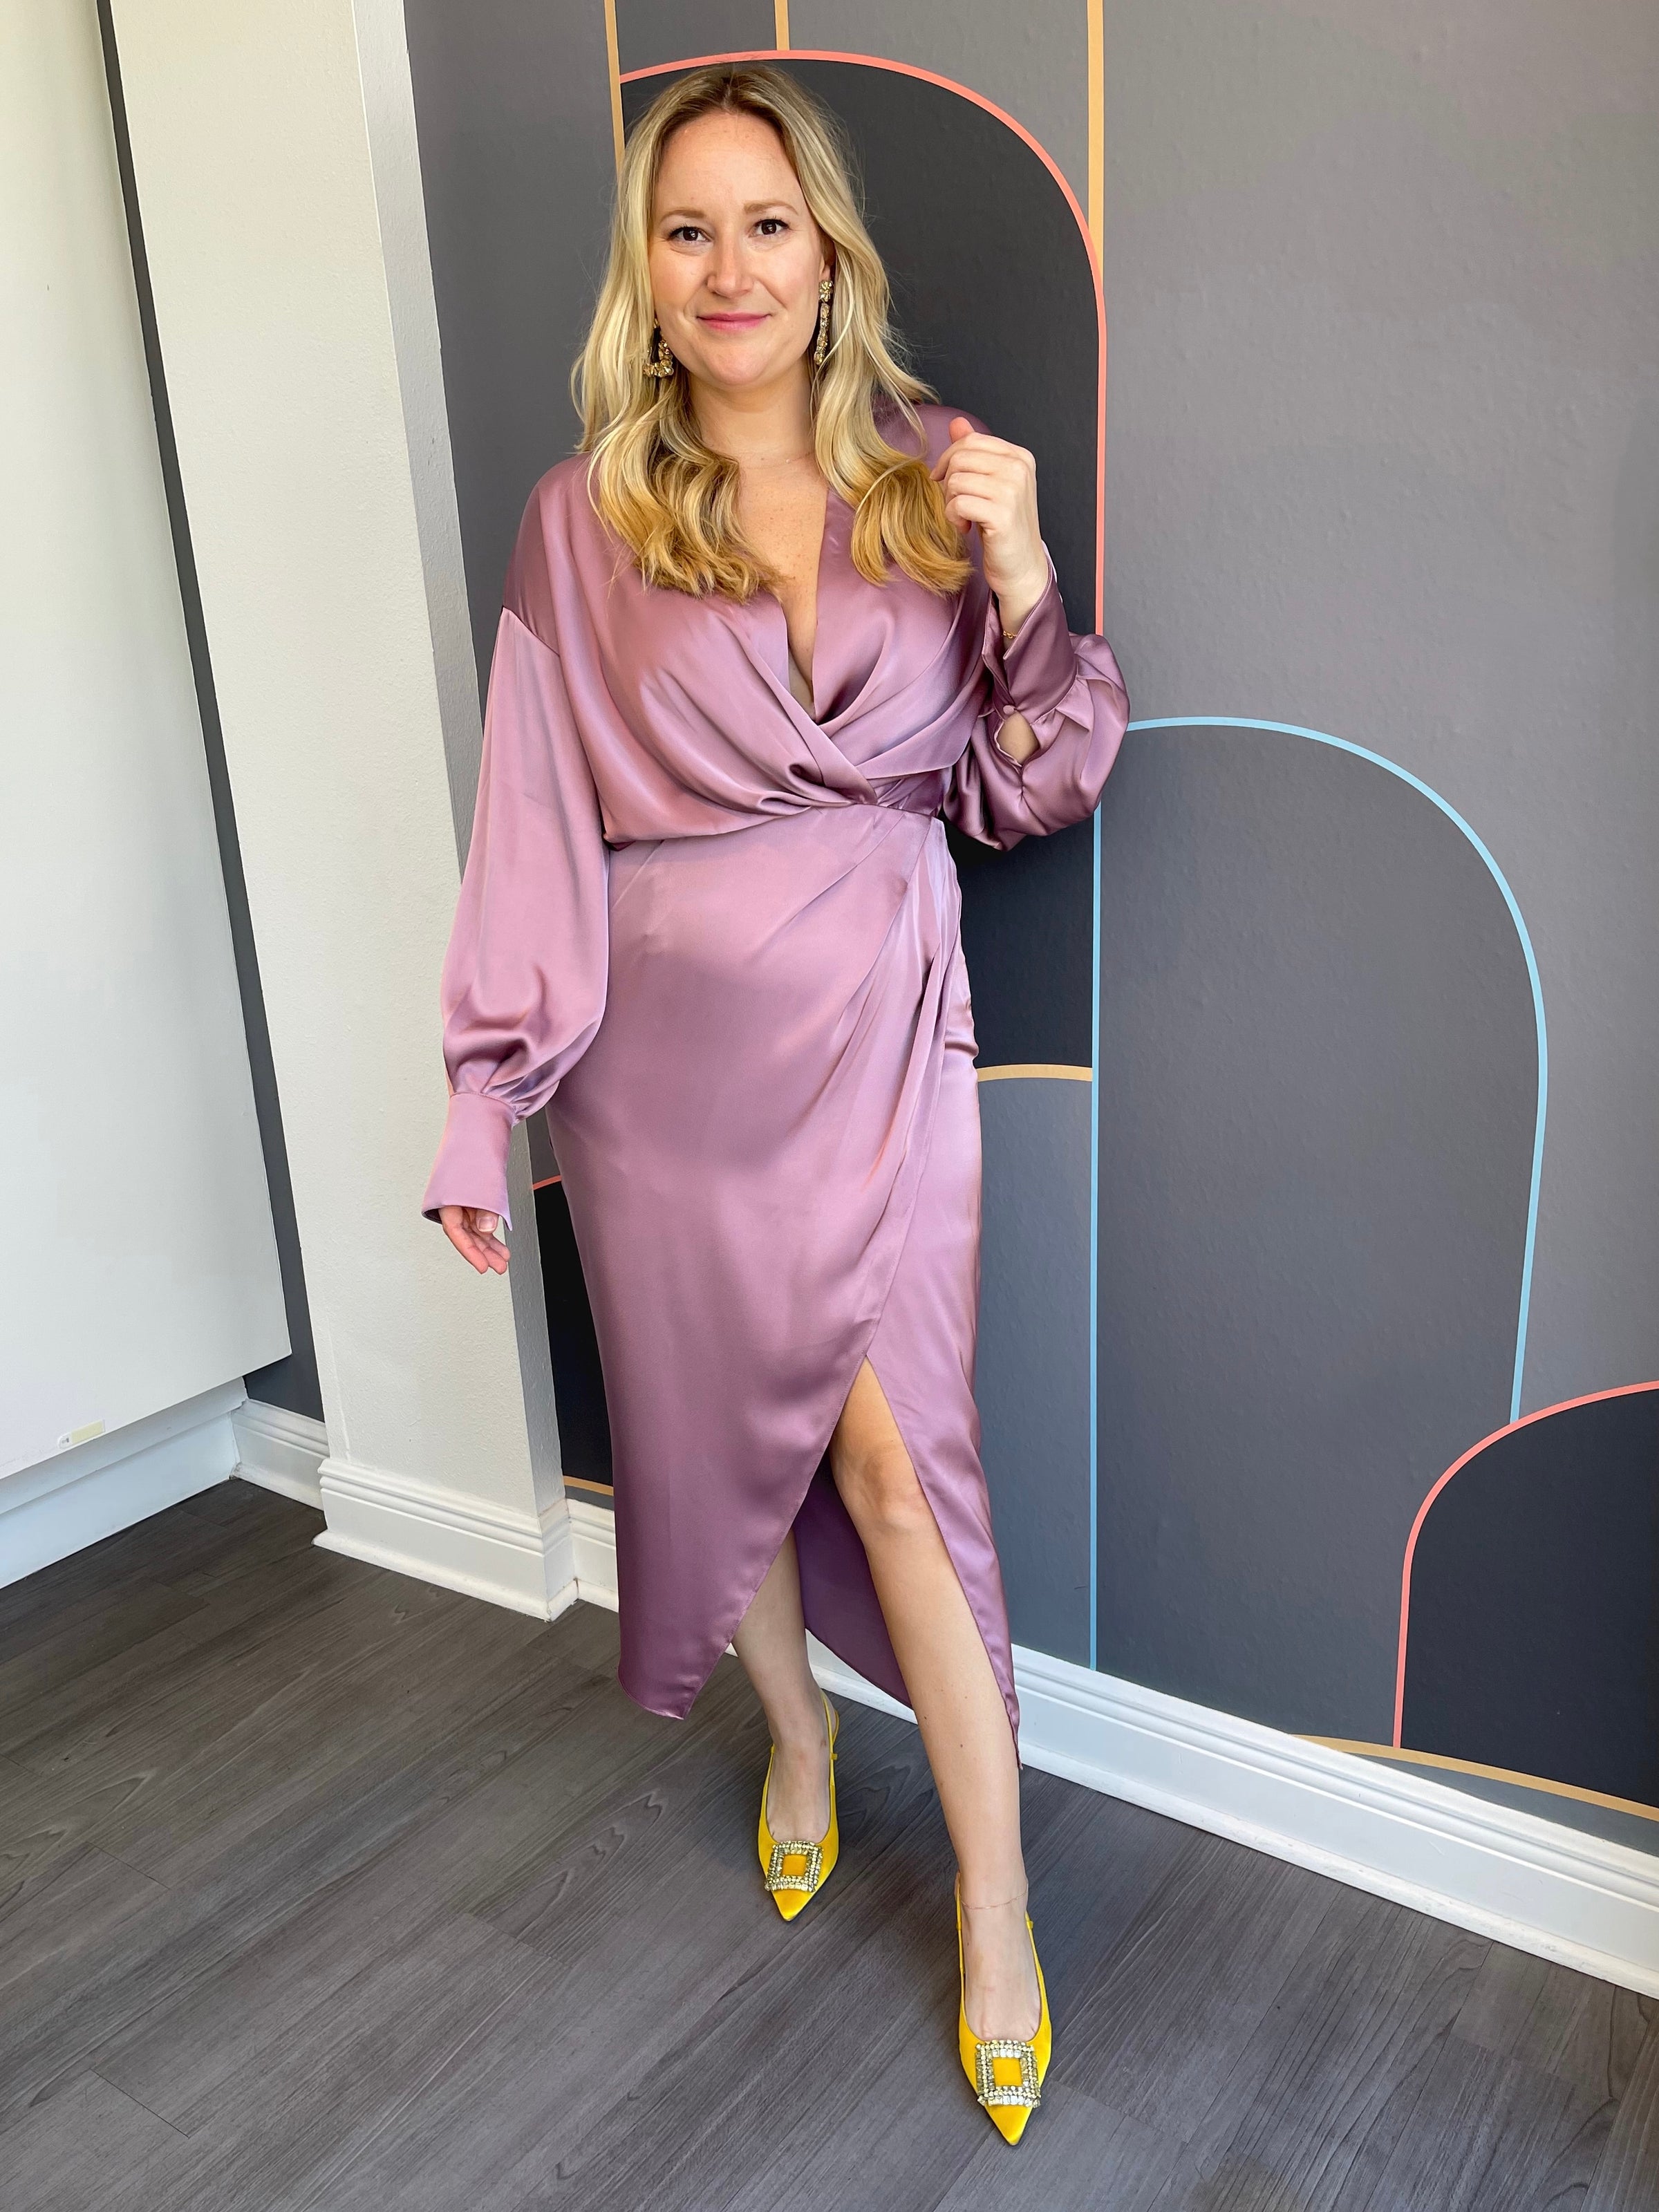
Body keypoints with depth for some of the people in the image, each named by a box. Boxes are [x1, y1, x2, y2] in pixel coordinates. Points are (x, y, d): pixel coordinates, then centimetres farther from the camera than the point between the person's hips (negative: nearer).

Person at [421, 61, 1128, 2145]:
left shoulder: (932, 485, 3)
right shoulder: (586, 516, 0)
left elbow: (1026, 788, 5)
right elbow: (535, 815, -1)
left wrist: (1024, 586, -12)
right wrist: (488, 1095, -3)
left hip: (874, 1031, 0)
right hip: (671, 1040, 1)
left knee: (896, 1448, -3)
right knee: (716, 1418, 13)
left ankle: (997, 1900, 16)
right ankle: (798, 1733, 41)